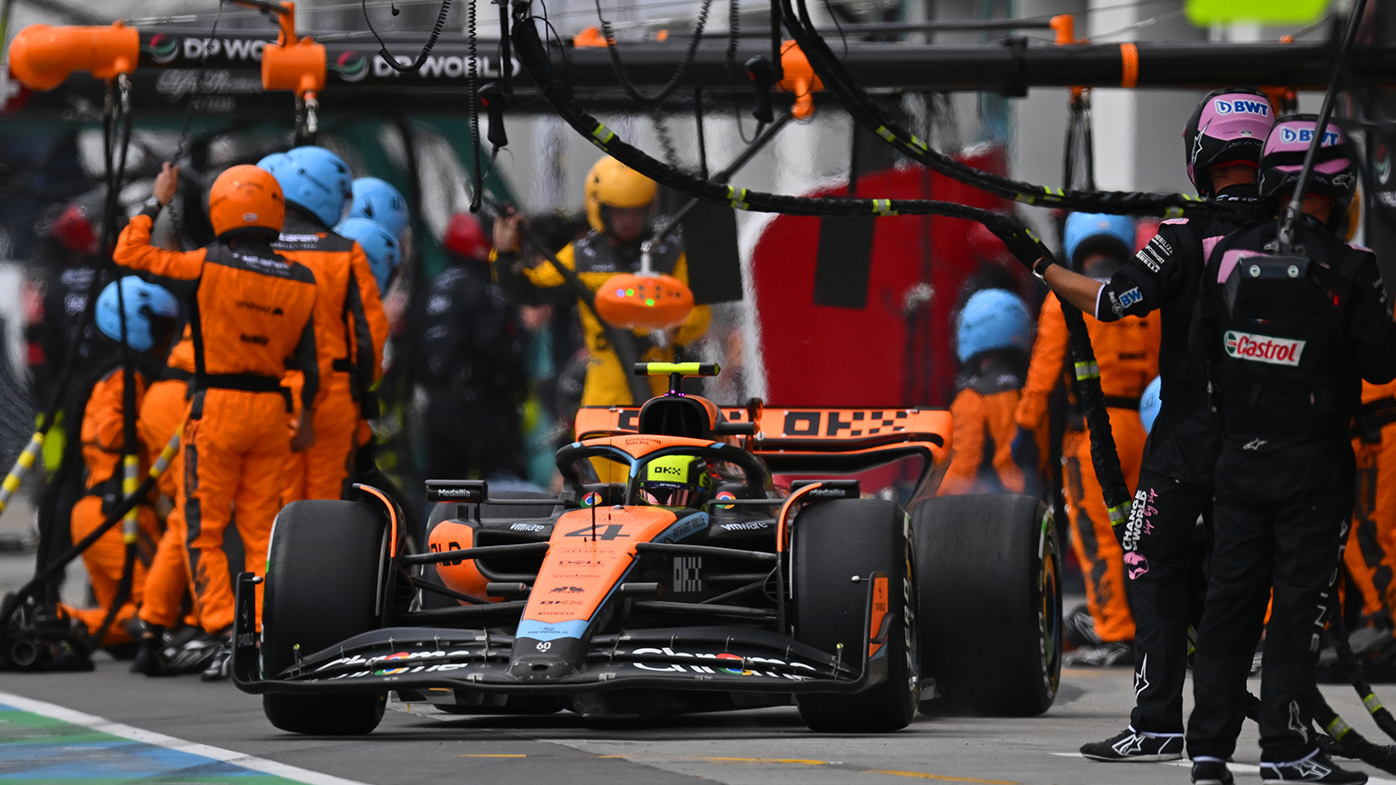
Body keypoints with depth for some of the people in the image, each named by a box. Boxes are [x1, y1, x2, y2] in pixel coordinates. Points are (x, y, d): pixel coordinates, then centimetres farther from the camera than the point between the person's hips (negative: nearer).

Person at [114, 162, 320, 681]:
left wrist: (156, 203, 10)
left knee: (204, 531, 3)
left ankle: (225, 633, -9)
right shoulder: (300, 282, 2)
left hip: (217, 405, -4)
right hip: (270, 408, 4)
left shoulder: (208, 266, -10)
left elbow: (129, 253, -3)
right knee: (261, 530, 10)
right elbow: (307, 359, 7)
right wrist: (307, 416, 19)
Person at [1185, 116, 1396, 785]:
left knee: (1230, 599, 9)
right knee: (1300, 599, 1)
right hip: (1313, 461, -4)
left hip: (1241, 455, 4)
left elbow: (1201, 347, 5)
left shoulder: (1228, 255, -2)